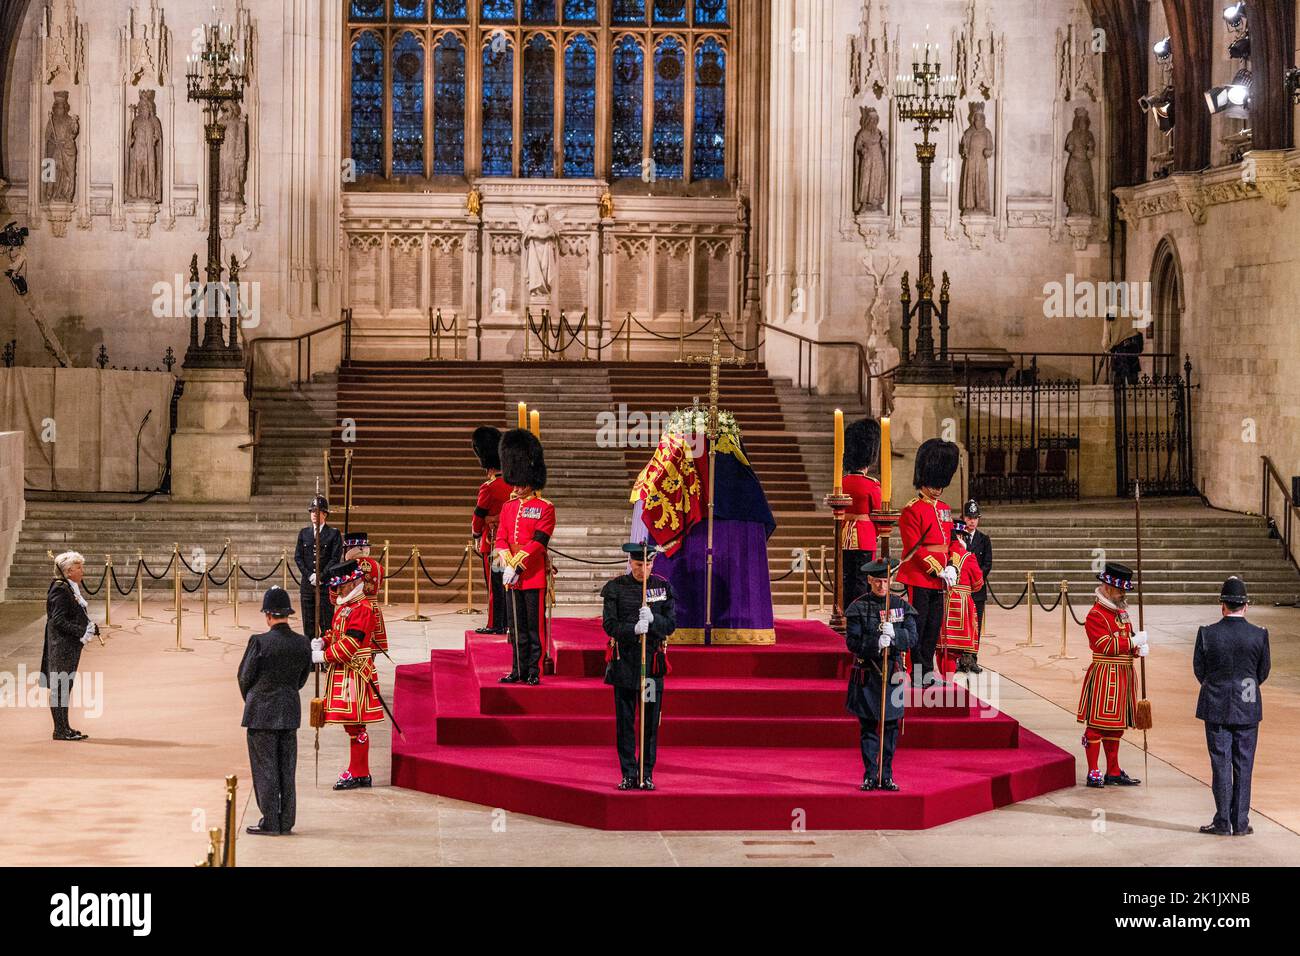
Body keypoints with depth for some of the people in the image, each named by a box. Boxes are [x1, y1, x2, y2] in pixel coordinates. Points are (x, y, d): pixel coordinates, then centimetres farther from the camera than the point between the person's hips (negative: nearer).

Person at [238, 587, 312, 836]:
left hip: (261, 712, -5)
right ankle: (286, 822, 16)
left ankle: (270, 823, 3)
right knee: (287, 769, 11)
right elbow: (302, 678, 8)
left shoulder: (259, 642, -16)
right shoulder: (303, 643, -2)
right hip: (290, 712, 5)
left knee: (265, 768, 2)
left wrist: (250, 701, 12)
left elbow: (245, 677, -7)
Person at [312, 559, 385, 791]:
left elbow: (350, 644, -21)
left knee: (355, 725, -5)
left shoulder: (362, 609, -15)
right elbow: (335, 633, 22)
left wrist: (323, 656, -18)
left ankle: (358, 774, -1)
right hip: (341, 674, 9)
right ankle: (360, 772, 19)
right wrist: (322, 642, 0)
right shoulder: (343, 607, 15)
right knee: (351, 725, 13)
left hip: (354, 674, -9)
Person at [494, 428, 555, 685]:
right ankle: (519, 669, 15)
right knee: (517, 627, 10)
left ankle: (534, 671, 4)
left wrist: (516, 567, -19)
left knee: (535, 626, 0)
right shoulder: (508, 507, 11)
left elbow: (538, 542, -14)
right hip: (511, 576, 5)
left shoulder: (545, 508, -6)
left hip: (534, 575, -5)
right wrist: (507, 566, -13)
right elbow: (501, 538, 4)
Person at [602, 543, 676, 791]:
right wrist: (633, 629, -23)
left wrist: (653, 620, -19)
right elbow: (609, 624, -5)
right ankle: (628, 774, 8)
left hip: (653, 659, 1)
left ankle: (647, 774, 11)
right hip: (624, 659, -1)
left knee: (650, 720, 3)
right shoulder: (615, 588, 0)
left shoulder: (663, 587, 4)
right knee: (624, 720, 1)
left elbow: (671, 624, 2)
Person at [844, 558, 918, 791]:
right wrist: (876, 644, -22)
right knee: (868, 727, 1)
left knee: (891, 727, 4)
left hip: (893, 673, 2)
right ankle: (870, 776, 7)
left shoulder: (902, 606, 6)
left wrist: (894, 635, -19)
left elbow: (912, 639, 0)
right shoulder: (858, 608, -1)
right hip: (867, 673, -2)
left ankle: (887, 776, 12)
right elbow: (852, 642, -6)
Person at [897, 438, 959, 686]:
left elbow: (953, 541, 16)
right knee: (915, 626, -4)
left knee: (934, 627, 10)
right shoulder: (912, 510, -10)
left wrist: (951, 567, -2)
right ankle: (917, 672, 0)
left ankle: (926, 671, 17)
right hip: (918, 579, -8)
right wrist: (939, 570, -17)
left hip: (939, 580, 8)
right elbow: (914, 548, -15)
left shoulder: (945, 510, 14)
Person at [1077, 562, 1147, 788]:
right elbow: (1107, 645, -20)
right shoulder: (1096, 615, -13)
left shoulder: (1121, 612, 15)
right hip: (1104, 675, -9)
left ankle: (1113, 772, 21)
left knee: (1116, 726, 14)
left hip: (1122, 676, 9)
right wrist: (1134, 641, -20)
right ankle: (1093, 773, 1)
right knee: (1097, 725, -3)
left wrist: (1138, 649, -2)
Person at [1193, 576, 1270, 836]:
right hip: (1248, 708, 1)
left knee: (1220, 764, 5)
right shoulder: (1260, 636, -8)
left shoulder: (1207, 634, -10)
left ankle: (1223, 822, 6)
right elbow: (1263, 673, 3)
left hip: (1216, 707, -1)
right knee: (1243, 766, 8)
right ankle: (1240, 823, 10)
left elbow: (1199, 670, 1)